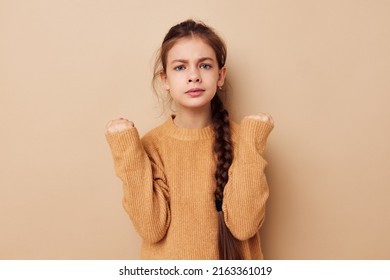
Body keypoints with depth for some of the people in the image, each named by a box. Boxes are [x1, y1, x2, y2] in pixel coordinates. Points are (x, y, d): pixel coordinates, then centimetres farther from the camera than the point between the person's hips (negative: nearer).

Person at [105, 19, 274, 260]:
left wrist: (251, 146, -26)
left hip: (229, 266, 0)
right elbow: (152, 228, -19)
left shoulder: (240, 138, -14)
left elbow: (244, 225, -20)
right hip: (169, 263, 1)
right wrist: (128, 152, -23)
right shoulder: (151, 144, -11)